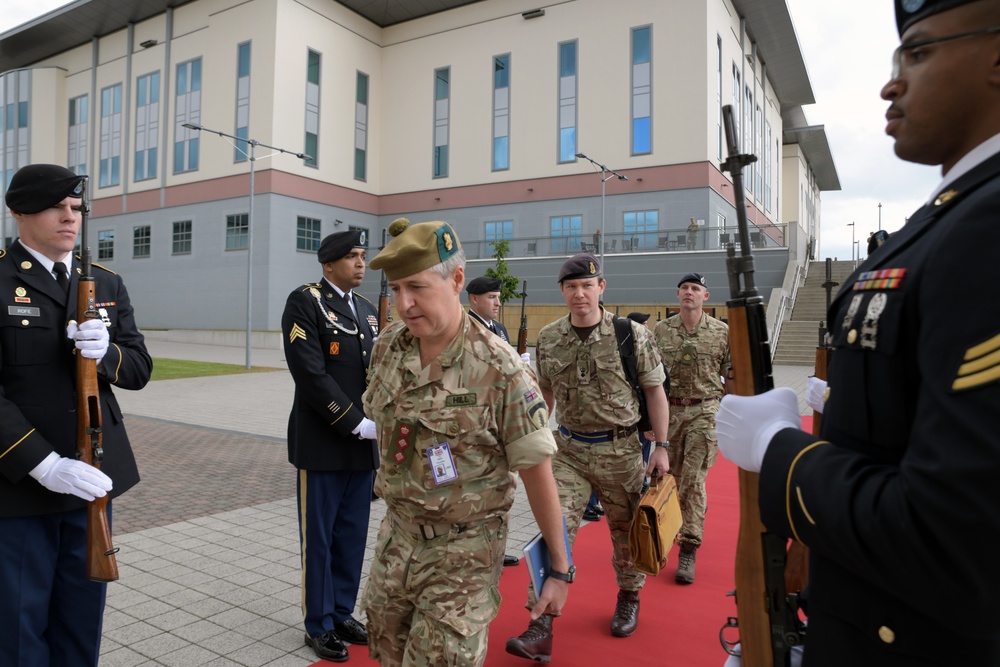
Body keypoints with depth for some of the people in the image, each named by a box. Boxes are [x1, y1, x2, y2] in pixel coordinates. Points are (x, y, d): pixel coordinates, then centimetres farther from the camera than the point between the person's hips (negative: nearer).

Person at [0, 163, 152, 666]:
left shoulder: (108, 284, 9)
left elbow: (140, 368, 7)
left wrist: (105, 353, -15)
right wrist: (44, 465, -22)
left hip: (93, 476, 5)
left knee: (83, 619, 16)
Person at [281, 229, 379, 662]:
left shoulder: (368, 310, 12)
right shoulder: (305, 302, -8)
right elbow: (310, 374, -17)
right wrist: (357, 424, -17)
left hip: (363, 444, 6)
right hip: (323, 443, -6)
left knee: (353, 535, 14)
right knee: (319, 538, 8)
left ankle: (342, 613, 31)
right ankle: (319, 625, 24)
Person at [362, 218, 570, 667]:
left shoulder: (500, 369, -22)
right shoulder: (386, 348, -4)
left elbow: (537, 473, -16)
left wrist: (560, 569, -9)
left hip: (464, 552, -6)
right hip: (396, 536, 6)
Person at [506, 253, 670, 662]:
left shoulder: (632, 335, -10)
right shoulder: (548, 339, -2)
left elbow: (654, 391, -4)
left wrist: (661, 447, -6)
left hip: (621, 449, -1)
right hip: (568, 450, 2)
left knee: (626, 530, 15)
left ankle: (629, 599, 42)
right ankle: (540, 628, -1)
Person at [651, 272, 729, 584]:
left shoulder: (722, 332, -2)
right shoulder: (661, 330, 3)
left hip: (704, 412, -3)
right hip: (669, 410, 3)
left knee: (694, 481, -6)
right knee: (671, 477, 13)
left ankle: (688, 550, 3)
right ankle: (693, 516, 43)